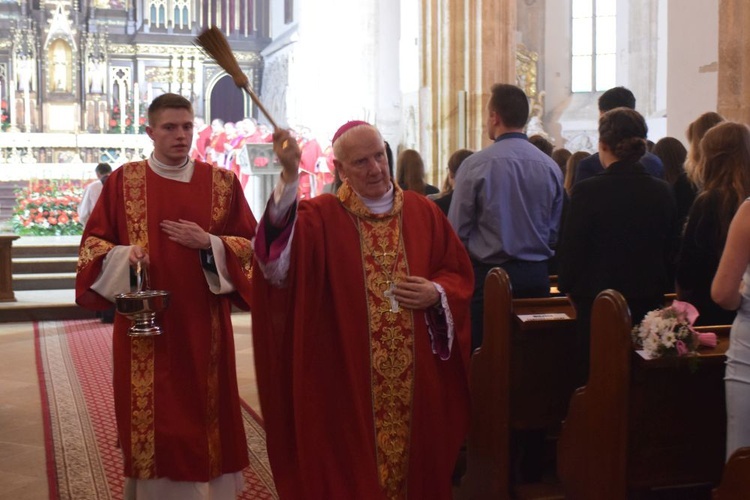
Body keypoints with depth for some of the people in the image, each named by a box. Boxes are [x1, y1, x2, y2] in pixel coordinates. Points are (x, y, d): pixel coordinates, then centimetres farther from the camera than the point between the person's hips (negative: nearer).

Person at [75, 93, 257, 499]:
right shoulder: (122, 181, 5)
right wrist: (123, 255, -15)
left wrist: (208, 243, -12)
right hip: (144, 322, 0)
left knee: (205, 412, 3)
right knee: (150, 417, 0)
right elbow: (92, 243, 5)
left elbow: (249, 244, 5)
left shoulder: (223, 183, 5)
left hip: (203, 324, 1)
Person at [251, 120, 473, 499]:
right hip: (347, 380, -3)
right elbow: (279, 256, -24)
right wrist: (289, 176, -35)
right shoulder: (321, 216, -3)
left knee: (417, 467, 14)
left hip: (418, 380, 3)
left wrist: (437, 294, -11)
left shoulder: (424, 212, 6)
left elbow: (459, 273, 11)